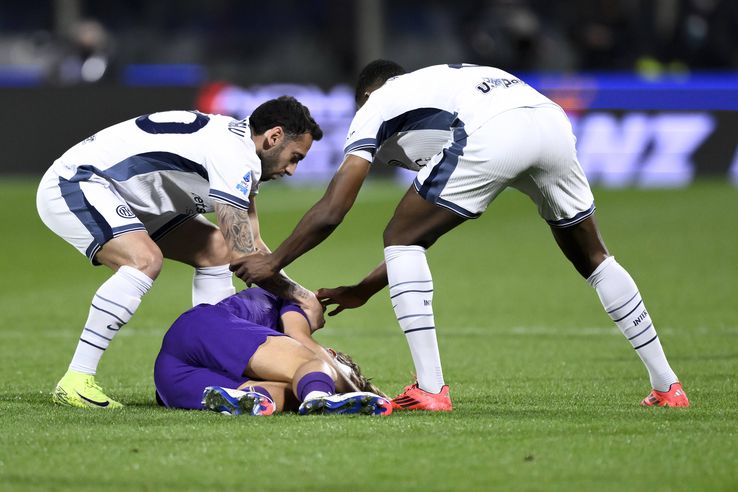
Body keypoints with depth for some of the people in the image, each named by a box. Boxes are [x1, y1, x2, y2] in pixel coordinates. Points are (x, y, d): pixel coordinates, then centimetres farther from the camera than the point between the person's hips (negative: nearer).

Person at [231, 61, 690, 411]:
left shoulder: (377, 106, 26)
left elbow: (330, 212, 18)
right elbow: (425, 237, 45)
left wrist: (273, 262, 32)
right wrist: (362, 290, 49)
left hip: (493, 135, -7)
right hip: (553, 121, 7)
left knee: (399, 239, 10)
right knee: (592, 257, 25)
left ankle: (430, 388, 2)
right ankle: (667, 385, 24)